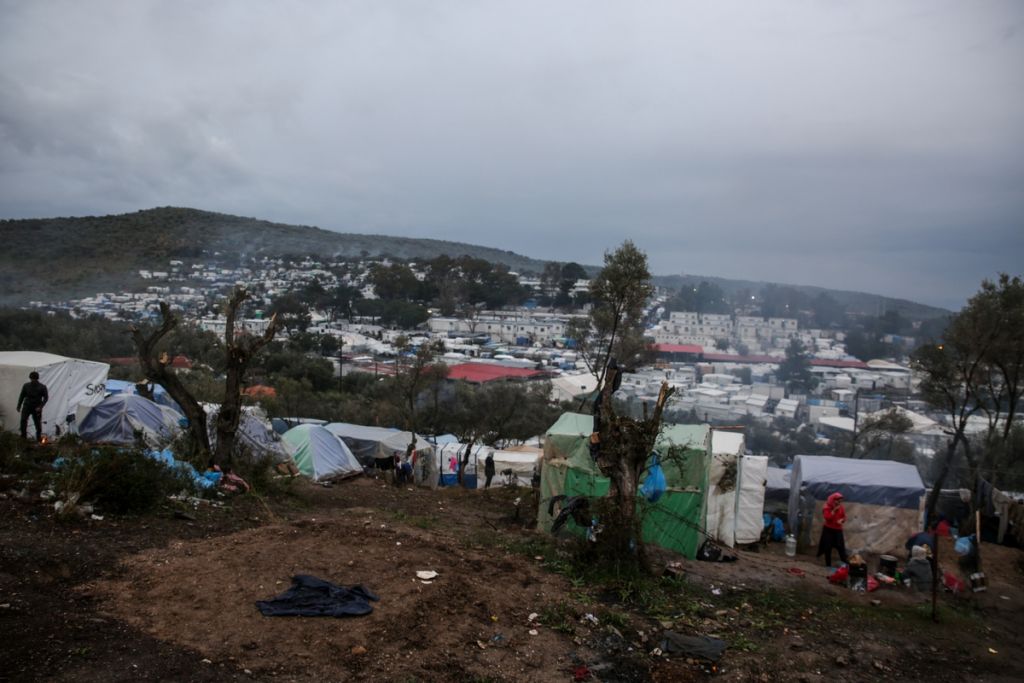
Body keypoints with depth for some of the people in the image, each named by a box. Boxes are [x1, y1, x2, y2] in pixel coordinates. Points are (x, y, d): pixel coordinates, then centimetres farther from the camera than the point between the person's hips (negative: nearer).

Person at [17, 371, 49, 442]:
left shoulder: (42, 387, -4)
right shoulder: (26, 385, 3)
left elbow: (46, 397, -4)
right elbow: (22, 396, 11)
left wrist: (40, 407, -15)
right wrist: (19, 406, 9)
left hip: (37, 408, -2)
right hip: (27, 406, 2)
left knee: (38, 423, 0)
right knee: (23, 420, -13)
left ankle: (39, 438, 11)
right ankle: (23, 436, -4)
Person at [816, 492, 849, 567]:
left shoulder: (841, 508, 2)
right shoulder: (827, 507, -9)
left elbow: (844, 517, 9)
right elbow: (827, 517, -21)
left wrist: (842, 520, -13)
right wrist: (834, 510, -22)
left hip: (838, 530, 3)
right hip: (828, 529, -3)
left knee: (841, 546, -6)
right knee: (827, 547, 1)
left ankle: (845, 562, 1)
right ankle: (828, 564, 11)